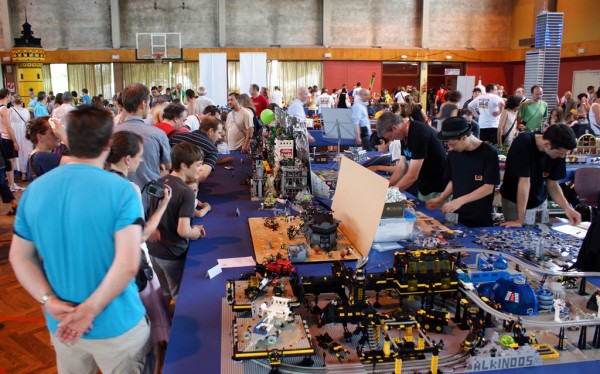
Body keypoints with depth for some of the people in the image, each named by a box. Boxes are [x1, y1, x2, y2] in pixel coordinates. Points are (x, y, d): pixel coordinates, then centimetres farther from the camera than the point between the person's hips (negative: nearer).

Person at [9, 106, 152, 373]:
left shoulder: (34, 190, -2)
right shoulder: (122, 191, -19)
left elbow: (19, 257, 1)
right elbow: (128, 265, -26)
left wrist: (50, 301, -7)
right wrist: (90, 309, -18)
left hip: (60, 324, 5)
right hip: (116, 324, -4)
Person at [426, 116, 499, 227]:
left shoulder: (489, 153, -12)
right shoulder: (453, 153, 3)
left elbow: (488, 188, -16)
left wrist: (460, 200, -24)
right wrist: (441, 199, -1)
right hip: (456, 217, 4)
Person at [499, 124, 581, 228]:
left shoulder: (558, 150, -12)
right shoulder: (523, 143, -29)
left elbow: (552, 184, -4)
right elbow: (525, 181, -31)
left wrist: (566, 207, -21)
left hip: (539, 201, 5)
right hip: (514, 201, -5)